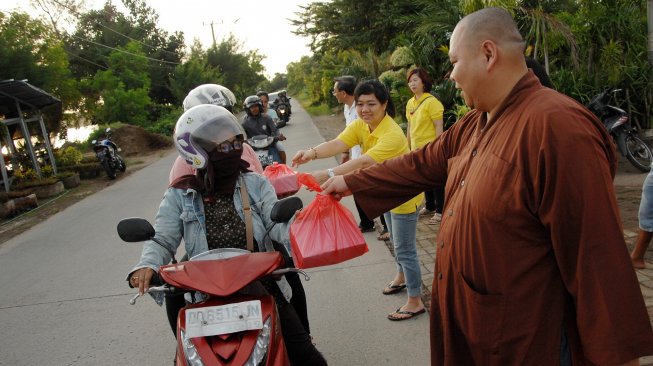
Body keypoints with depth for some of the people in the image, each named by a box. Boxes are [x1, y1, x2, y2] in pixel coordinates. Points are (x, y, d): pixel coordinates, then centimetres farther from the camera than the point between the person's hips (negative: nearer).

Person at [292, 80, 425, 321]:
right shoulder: (360, 125, -9)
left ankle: (415, 302, 15)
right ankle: (402, 277, 50)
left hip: (404, 195, -8)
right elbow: (336, 144, -25)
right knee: (396, 241, 27)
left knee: (405, 249, 0)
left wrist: (328, 175, -56)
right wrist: (312, 153, -46)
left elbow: (364, 162, -46)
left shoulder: (392, 135, -33)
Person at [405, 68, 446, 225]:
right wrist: (408, 146, 16)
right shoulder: (410, 103, 7)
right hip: (417, 149, 7)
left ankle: (439, 211, 14)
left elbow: (439, 127, -15)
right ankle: (429, 206, 34)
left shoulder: (431, 102, -15)